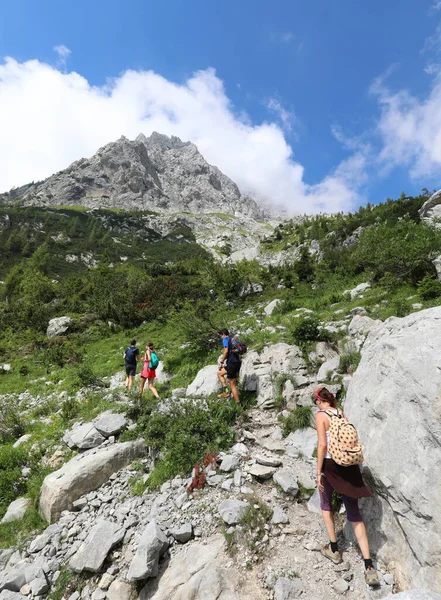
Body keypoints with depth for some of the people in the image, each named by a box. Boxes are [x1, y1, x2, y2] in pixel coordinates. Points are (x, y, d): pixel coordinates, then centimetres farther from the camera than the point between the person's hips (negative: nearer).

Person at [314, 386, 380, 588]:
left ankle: (333, 549, 31)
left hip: (331, 465, -5)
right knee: (354, 515, 14)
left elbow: (322, 445, -17)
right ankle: (369, 566, 9)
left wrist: (319, 473, -11)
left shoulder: (321, 415, -12)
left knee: (325, 505, 23)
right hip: (350, 465, 5)